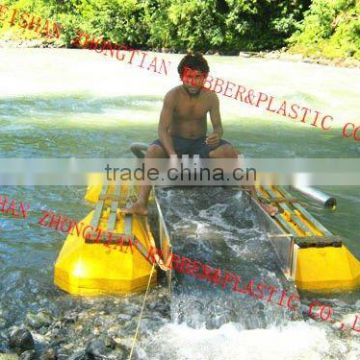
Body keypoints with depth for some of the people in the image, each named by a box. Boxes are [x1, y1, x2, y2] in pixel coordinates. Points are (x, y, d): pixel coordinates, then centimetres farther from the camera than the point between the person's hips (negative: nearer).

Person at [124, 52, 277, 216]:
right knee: (153, 151, -33)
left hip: (201, 143, 2)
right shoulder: (172, 96, -15)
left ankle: (253, 200, -19)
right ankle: (141, 203, -34)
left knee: (229, 150, -26)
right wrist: (172, 154, -38)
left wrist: (217, 135, -31)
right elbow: (163, 129, -21)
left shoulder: (210, 97, -6)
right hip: (176, 141, -1)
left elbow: (218, 126, -4)